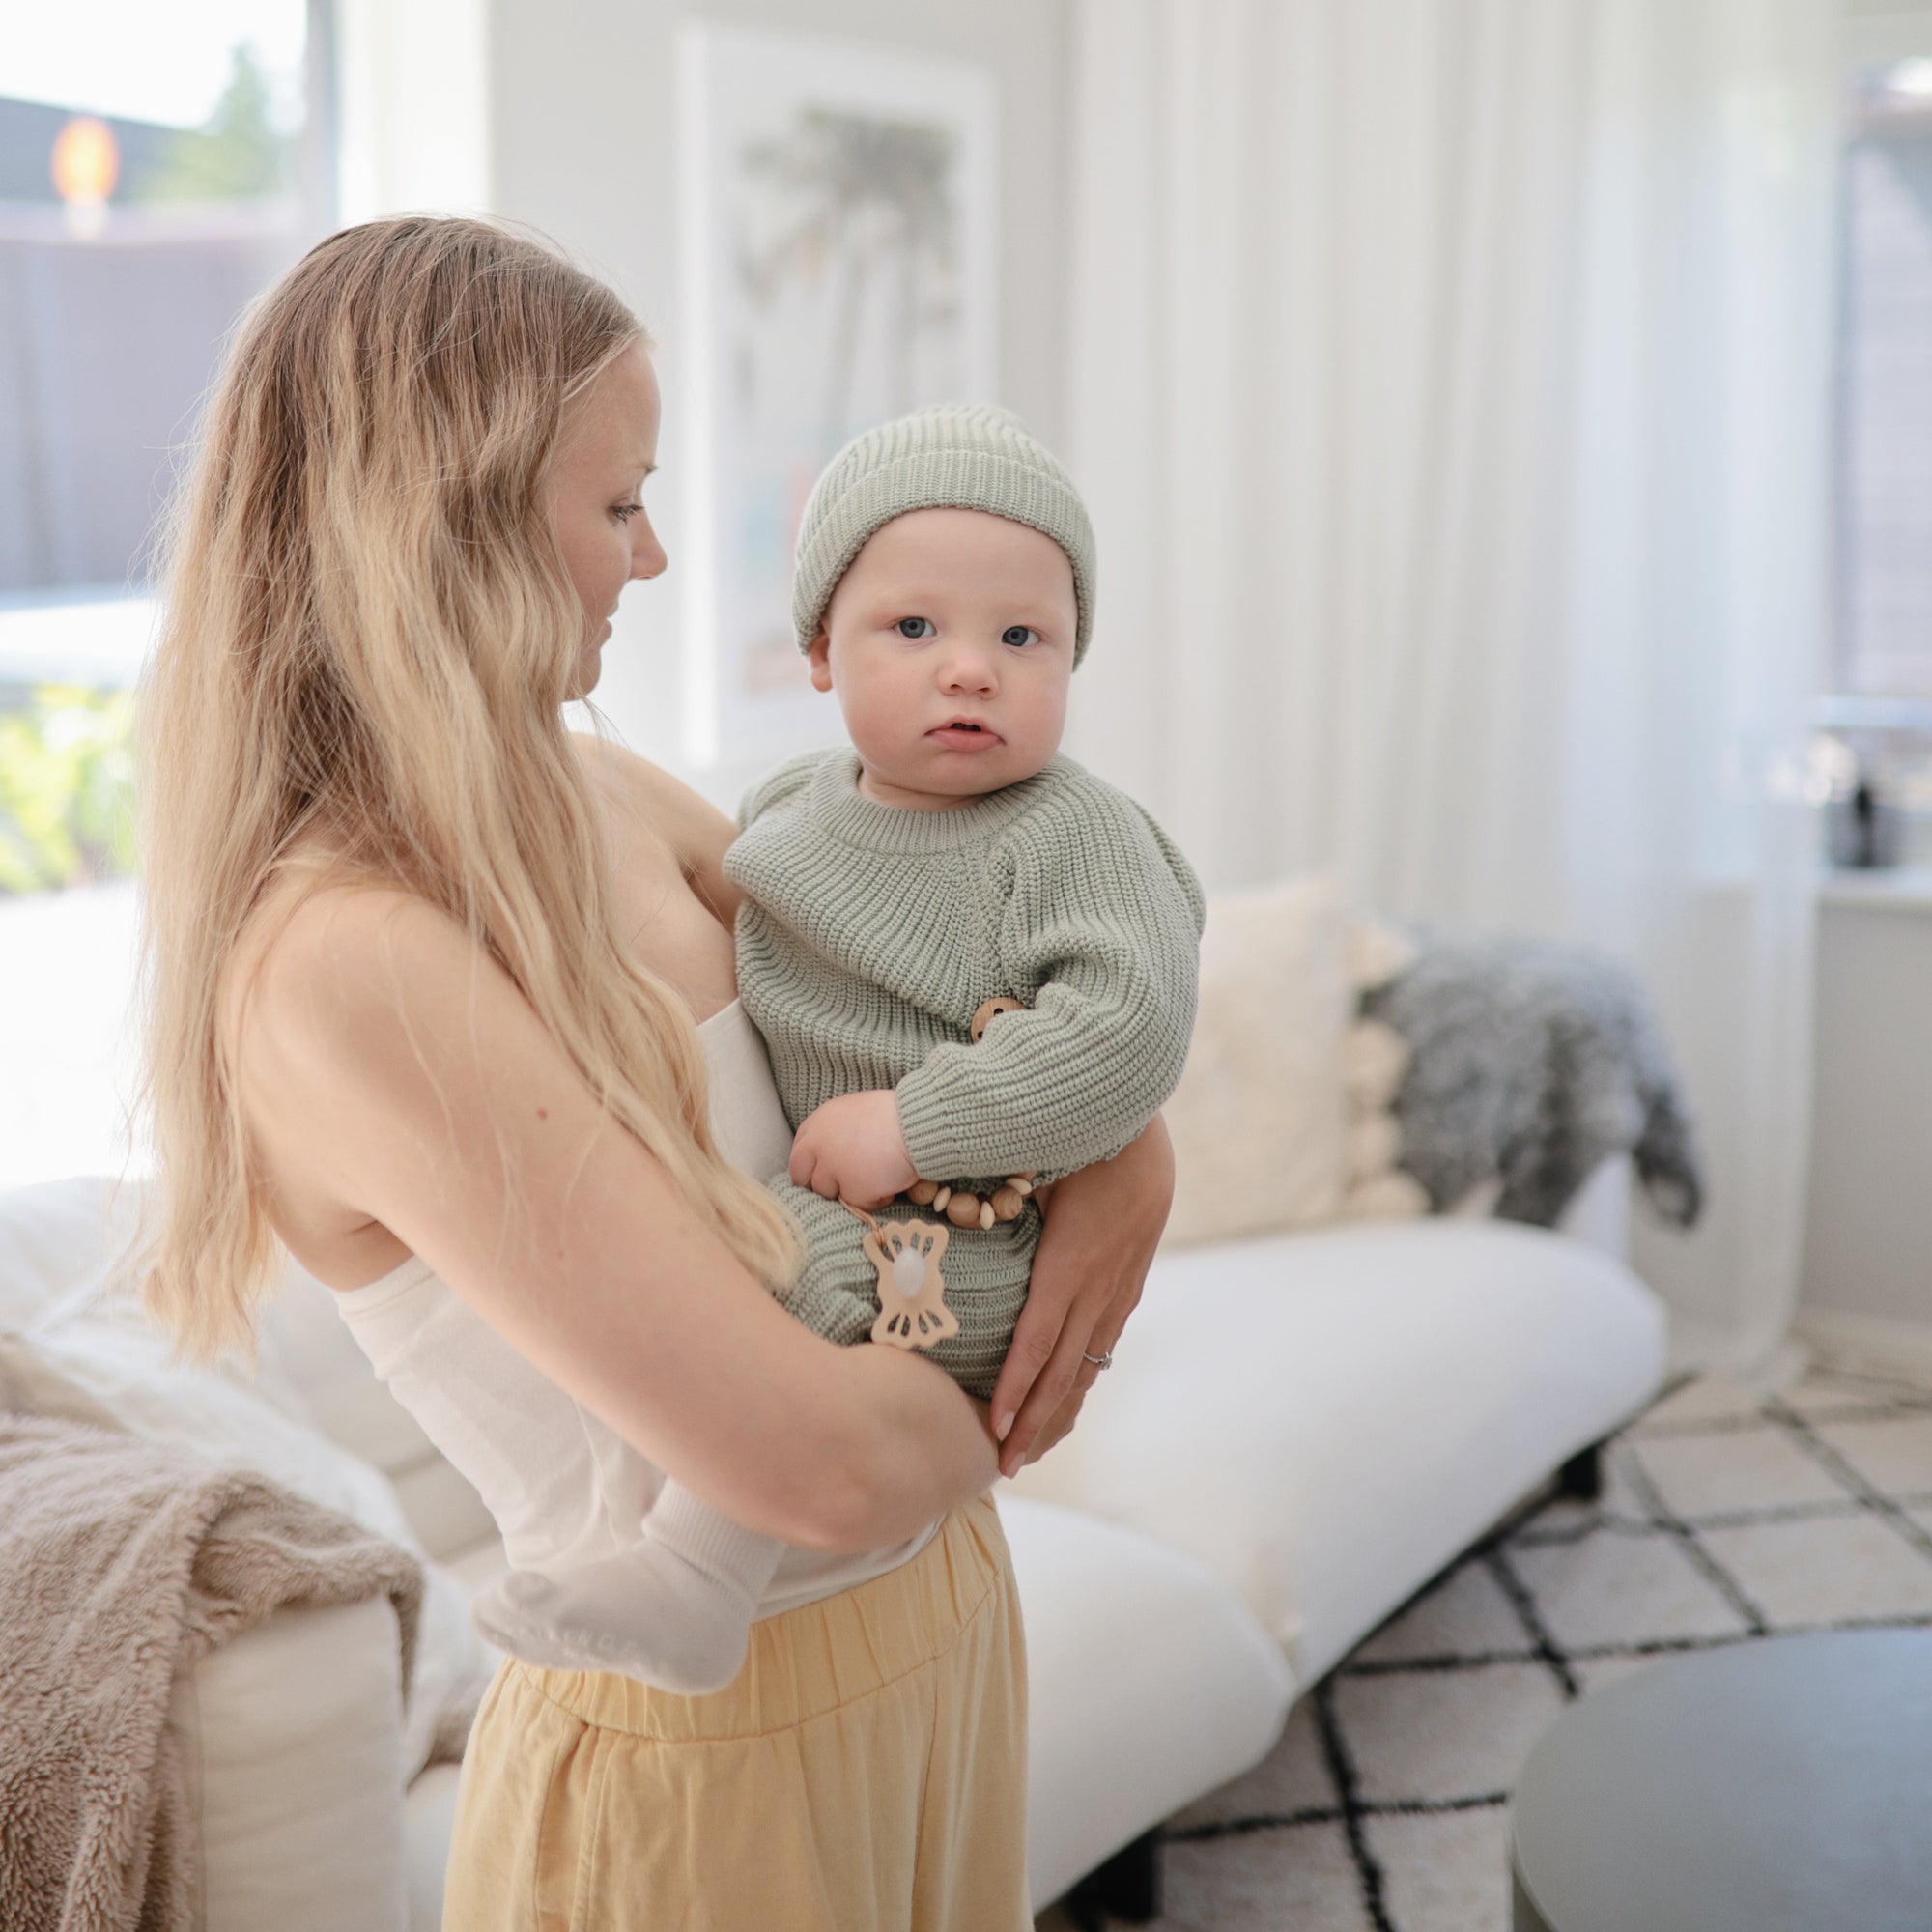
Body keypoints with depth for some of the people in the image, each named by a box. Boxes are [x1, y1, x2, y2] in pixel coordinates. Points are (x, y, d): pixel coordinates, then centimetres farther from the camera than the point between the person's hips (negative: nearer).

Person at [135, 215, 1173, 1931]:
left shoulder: (583, 797, -2)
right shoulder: (345, 973, -29)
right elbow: (818, 1461, -31)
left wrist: (1127, 1148, -5)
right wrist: (1008, 1400, -9)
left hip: (935, 1596, 8)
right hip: (714, 1742, -8)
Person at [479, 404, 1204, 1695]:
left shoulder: (1074, 836, -12)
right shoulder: (791, 804, 9)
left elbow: (1128, 1034, -26)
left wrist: (910, 1126, -26)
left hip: (961, 1260, -8)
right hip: (777, 1192, 8)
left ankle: (700, 1582, -25)